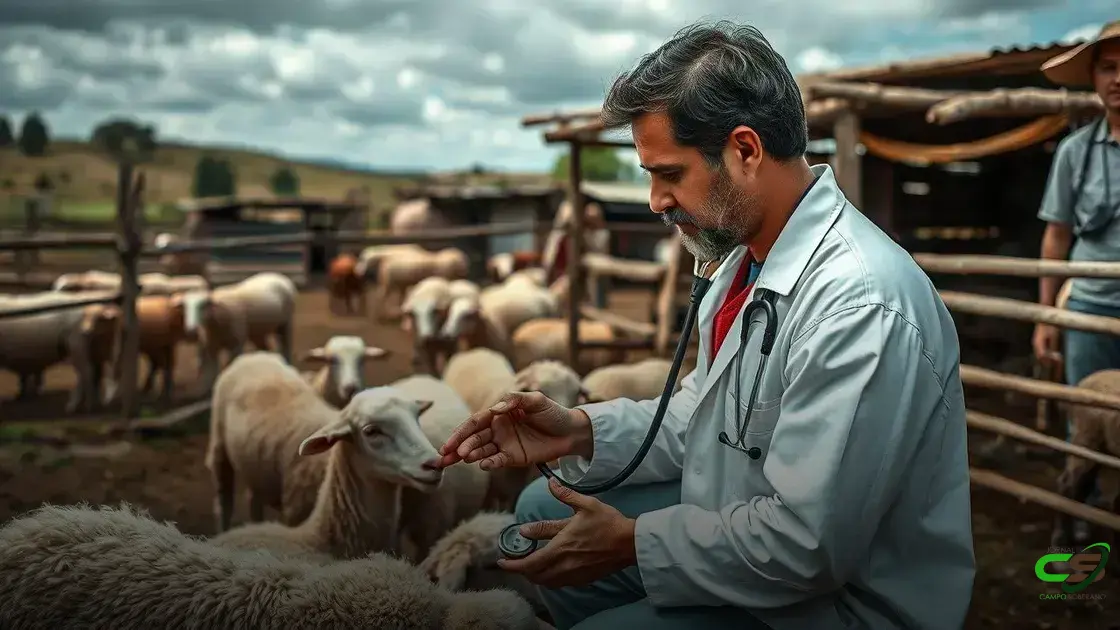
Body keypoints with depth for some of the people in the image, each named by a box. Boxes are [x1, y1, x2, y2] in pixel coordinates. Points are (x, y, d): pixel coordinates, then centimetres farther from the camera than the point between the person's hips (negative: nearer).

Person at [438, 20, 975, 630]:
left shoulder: (859, 307, -31)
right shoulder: (751, 253, 0)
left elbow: (805, 544, -30)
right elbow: (706, 416, 9)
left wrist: (633, 542, -18)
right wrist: (584, 431, -5)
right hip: (744, 520, 9)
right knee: (544, 510, 10)